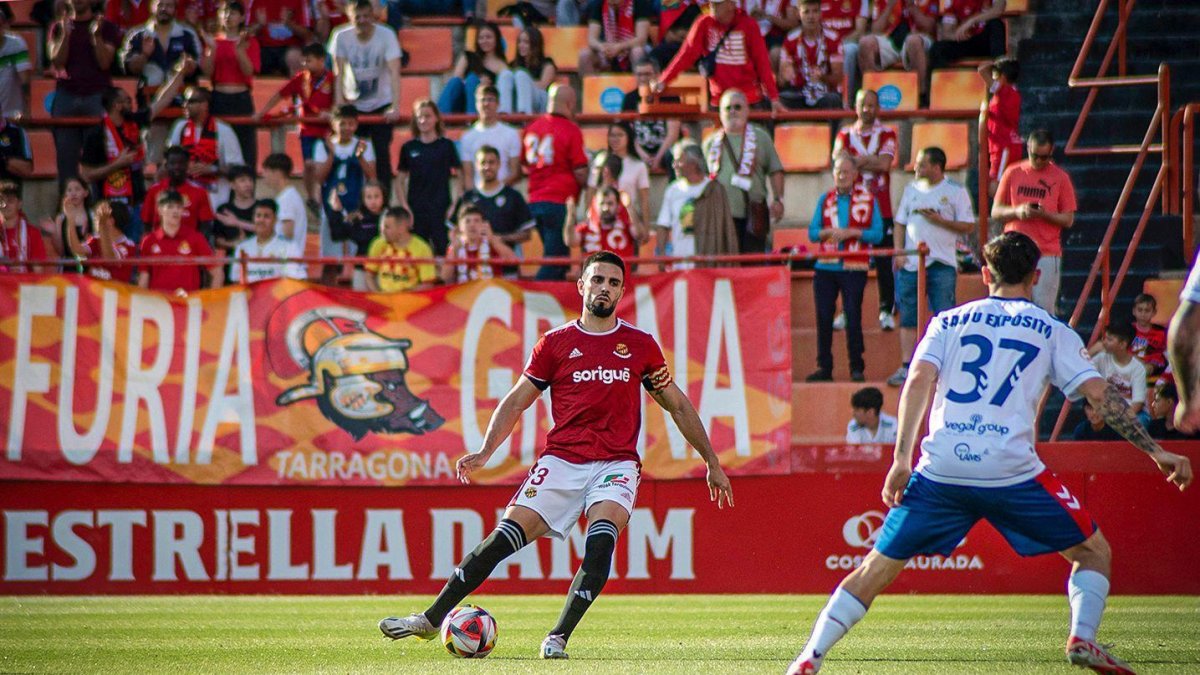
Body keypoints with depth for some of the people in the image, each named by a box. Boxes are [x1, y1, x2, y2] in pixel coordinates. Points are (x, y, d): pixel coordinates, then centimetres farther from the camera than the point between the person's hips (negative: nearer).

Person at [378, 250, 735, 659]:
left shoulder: (640, 345, 9)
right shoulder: (555, 344, 8)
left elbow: (678, 406, 18)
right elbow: (516, 400, 13)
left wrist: (712, 462, 19)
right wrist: (485, 452, -1)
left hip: (617, 464, 0)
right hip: (560, 460, 0)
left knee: (601, 541, -27)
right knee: (504, 537, -9)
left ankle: (558, 638, -21)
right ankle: (431, 620, -1)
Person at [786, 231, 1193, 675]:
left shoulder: (948, 322, 17)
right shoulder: (1052, 332, 13)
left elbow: (918, 381, 2)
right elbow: (1098, 393, 5)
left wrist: (902, 460, -1)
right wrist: (1156, 452, 9)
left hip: (941, 468, 2)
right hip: (1011, 470, -2)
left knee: (879, 567, 12)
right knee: (1094, 552, 15)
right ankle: (1082, 638, -8)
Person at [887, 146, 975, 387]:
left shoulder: (956, 191, 0)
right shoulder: (911, 189, 13)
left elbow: (967, 225, -2)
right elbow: (900, 223, 15)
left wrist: (939, 220, -13)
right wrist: (898, 252, 2)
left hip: (942, 264, -4)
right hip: (911, 263, 4)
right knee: (908, 317, 3)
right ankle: (906, 367, 6)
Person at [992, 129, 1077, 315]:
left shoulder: (1061, 178, 2)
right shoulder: (1012, 173, 7)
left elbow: (1068, 220, 2)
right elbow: (995, 212, 9)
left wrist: (1044, 214, -17)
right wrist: (1017, 211, -12)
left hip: (1047, 256, -2)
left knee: (1044, 310, -5)